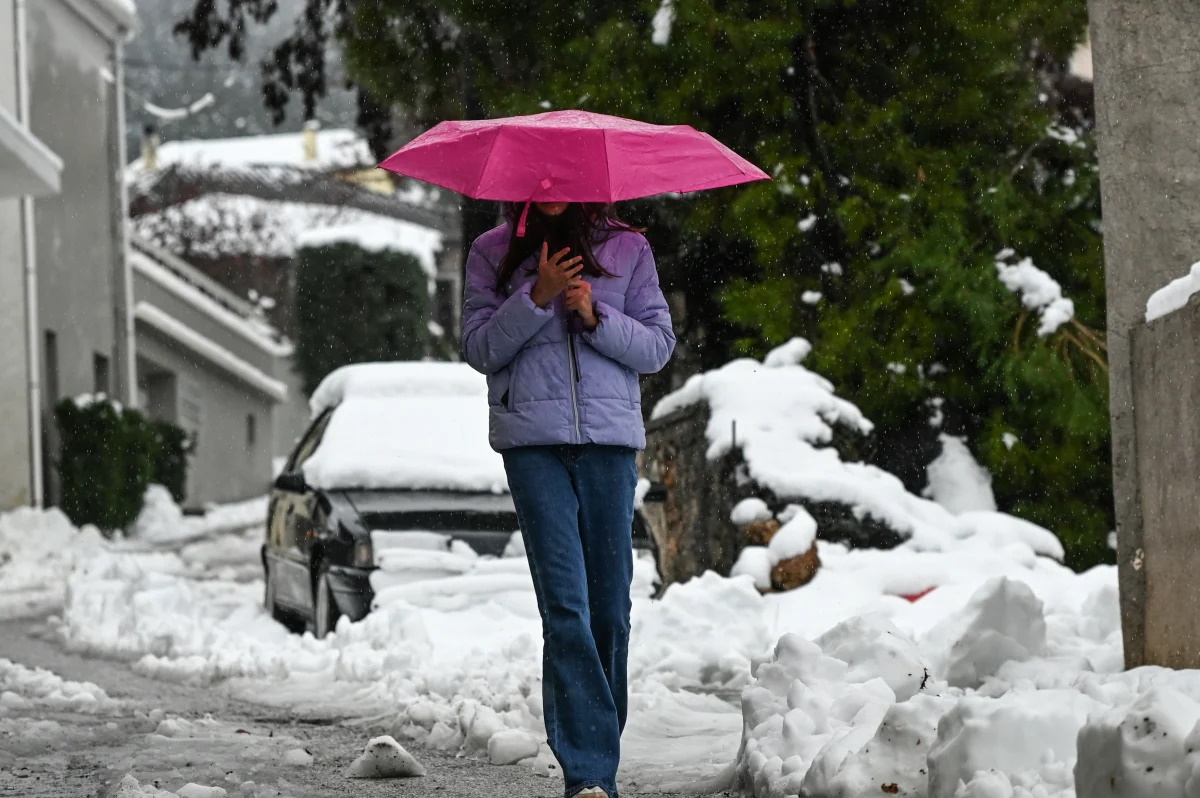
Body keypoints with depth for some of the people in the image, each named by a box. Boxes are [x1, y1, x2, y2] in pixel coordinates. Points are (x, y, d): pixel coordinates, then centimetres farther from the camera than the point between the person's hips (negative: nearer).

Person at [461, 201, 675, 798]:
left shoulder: (627, 249, 11)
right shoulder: (493, 252, 10)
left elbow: (659, 346, 8)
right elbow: (480, 348, 3)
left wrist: (594, 316, -8)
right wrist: (538, 297, -11)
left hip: (610, 438, 2)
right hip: (532, 440, -2)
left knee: (609, 605, 0)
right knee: (564, 599, -13)